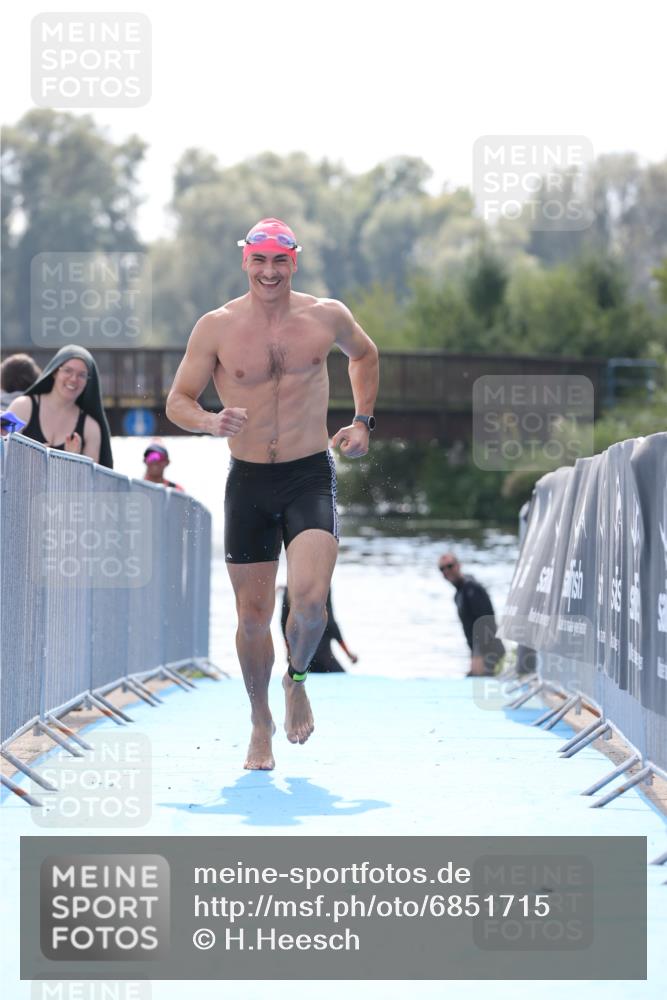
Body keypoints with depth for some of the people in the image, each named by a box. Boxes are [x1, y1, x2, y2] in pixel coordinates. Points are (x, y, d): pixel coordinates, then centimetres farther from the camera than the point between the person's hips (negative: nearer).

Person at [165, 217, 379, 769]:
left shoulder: (327, 316, 1)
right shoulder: (217, 327, -3)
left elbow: (364, 355, 22)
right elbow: (178, 400, 1)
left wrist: (363, 421, 11)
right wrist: (211, 422, -20)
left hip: (311, 476, -1)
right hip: (249, 481, 1)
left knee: (309, 599, -19)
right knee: (253, 613, 3)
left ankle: (297, 680, 12)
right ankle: (261, 722, 25)